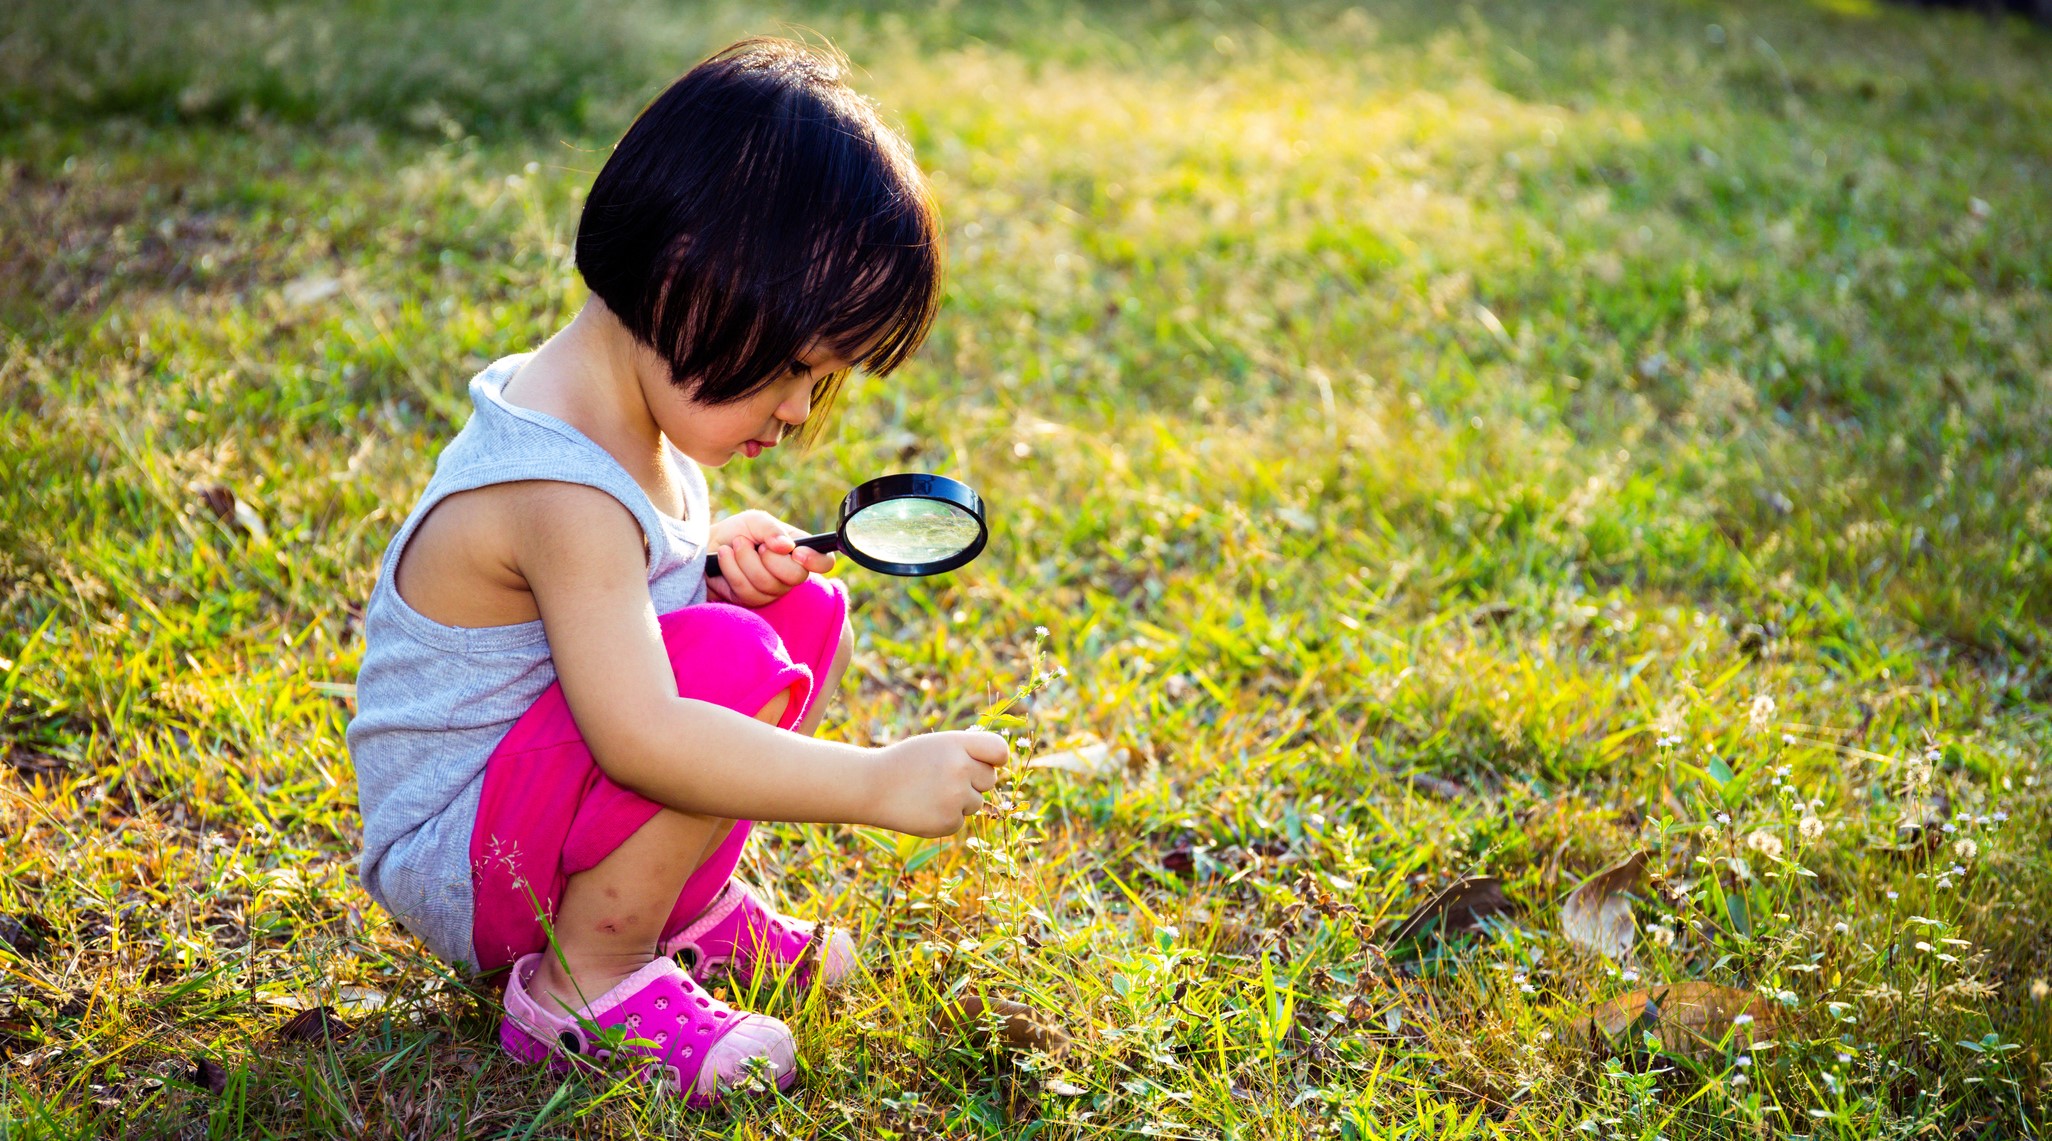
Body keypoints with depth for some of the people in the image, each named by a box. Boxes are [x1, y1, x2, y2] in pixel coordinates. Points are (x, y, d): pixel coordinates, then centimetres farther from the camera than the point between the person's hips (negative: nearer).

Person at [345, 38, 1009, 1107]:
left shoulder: (623, 419, 1)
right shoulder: (561, 496, -29)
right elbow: (643, 738, -37)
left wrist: (722, 551, -2)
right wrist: (875, 783, -34)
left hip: (540, 790, 10)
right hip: (453, 869, -10)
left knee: (807, 608, 2)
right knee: (734, 662, -31)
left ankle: (687, 899, 7)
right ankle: (587, 978, -15)